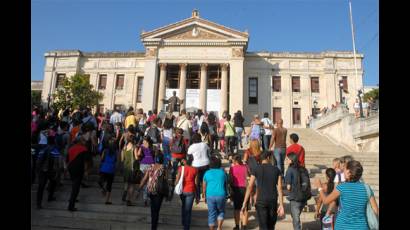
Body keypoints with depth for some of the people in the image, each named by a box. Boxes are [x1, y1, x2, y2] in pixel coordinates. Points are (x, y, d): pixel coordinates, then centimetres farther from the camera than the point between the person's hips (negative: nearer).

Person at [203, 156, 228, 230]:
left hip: (210, 196, 0)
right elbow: (225, 184, 14)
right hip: (221, 195, 0)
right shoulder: (222, 172, 5)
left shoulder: (207, 173, 5)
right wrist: (225, 194, 28)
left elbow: (204, 186, 9)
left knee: (211, 214, 12)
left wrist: (204, 196, 23)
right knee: (221, 212, 20)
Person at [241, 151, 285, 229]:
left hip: (261, 201, -2)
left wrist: (244, 204, -3)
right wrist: (281, 205, -2)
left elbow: (249, 187, -5)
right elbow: (279, 188, -2)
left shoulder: (256, 169, -1)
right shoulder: (276, 170, 4)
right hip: (273, 201, 3)